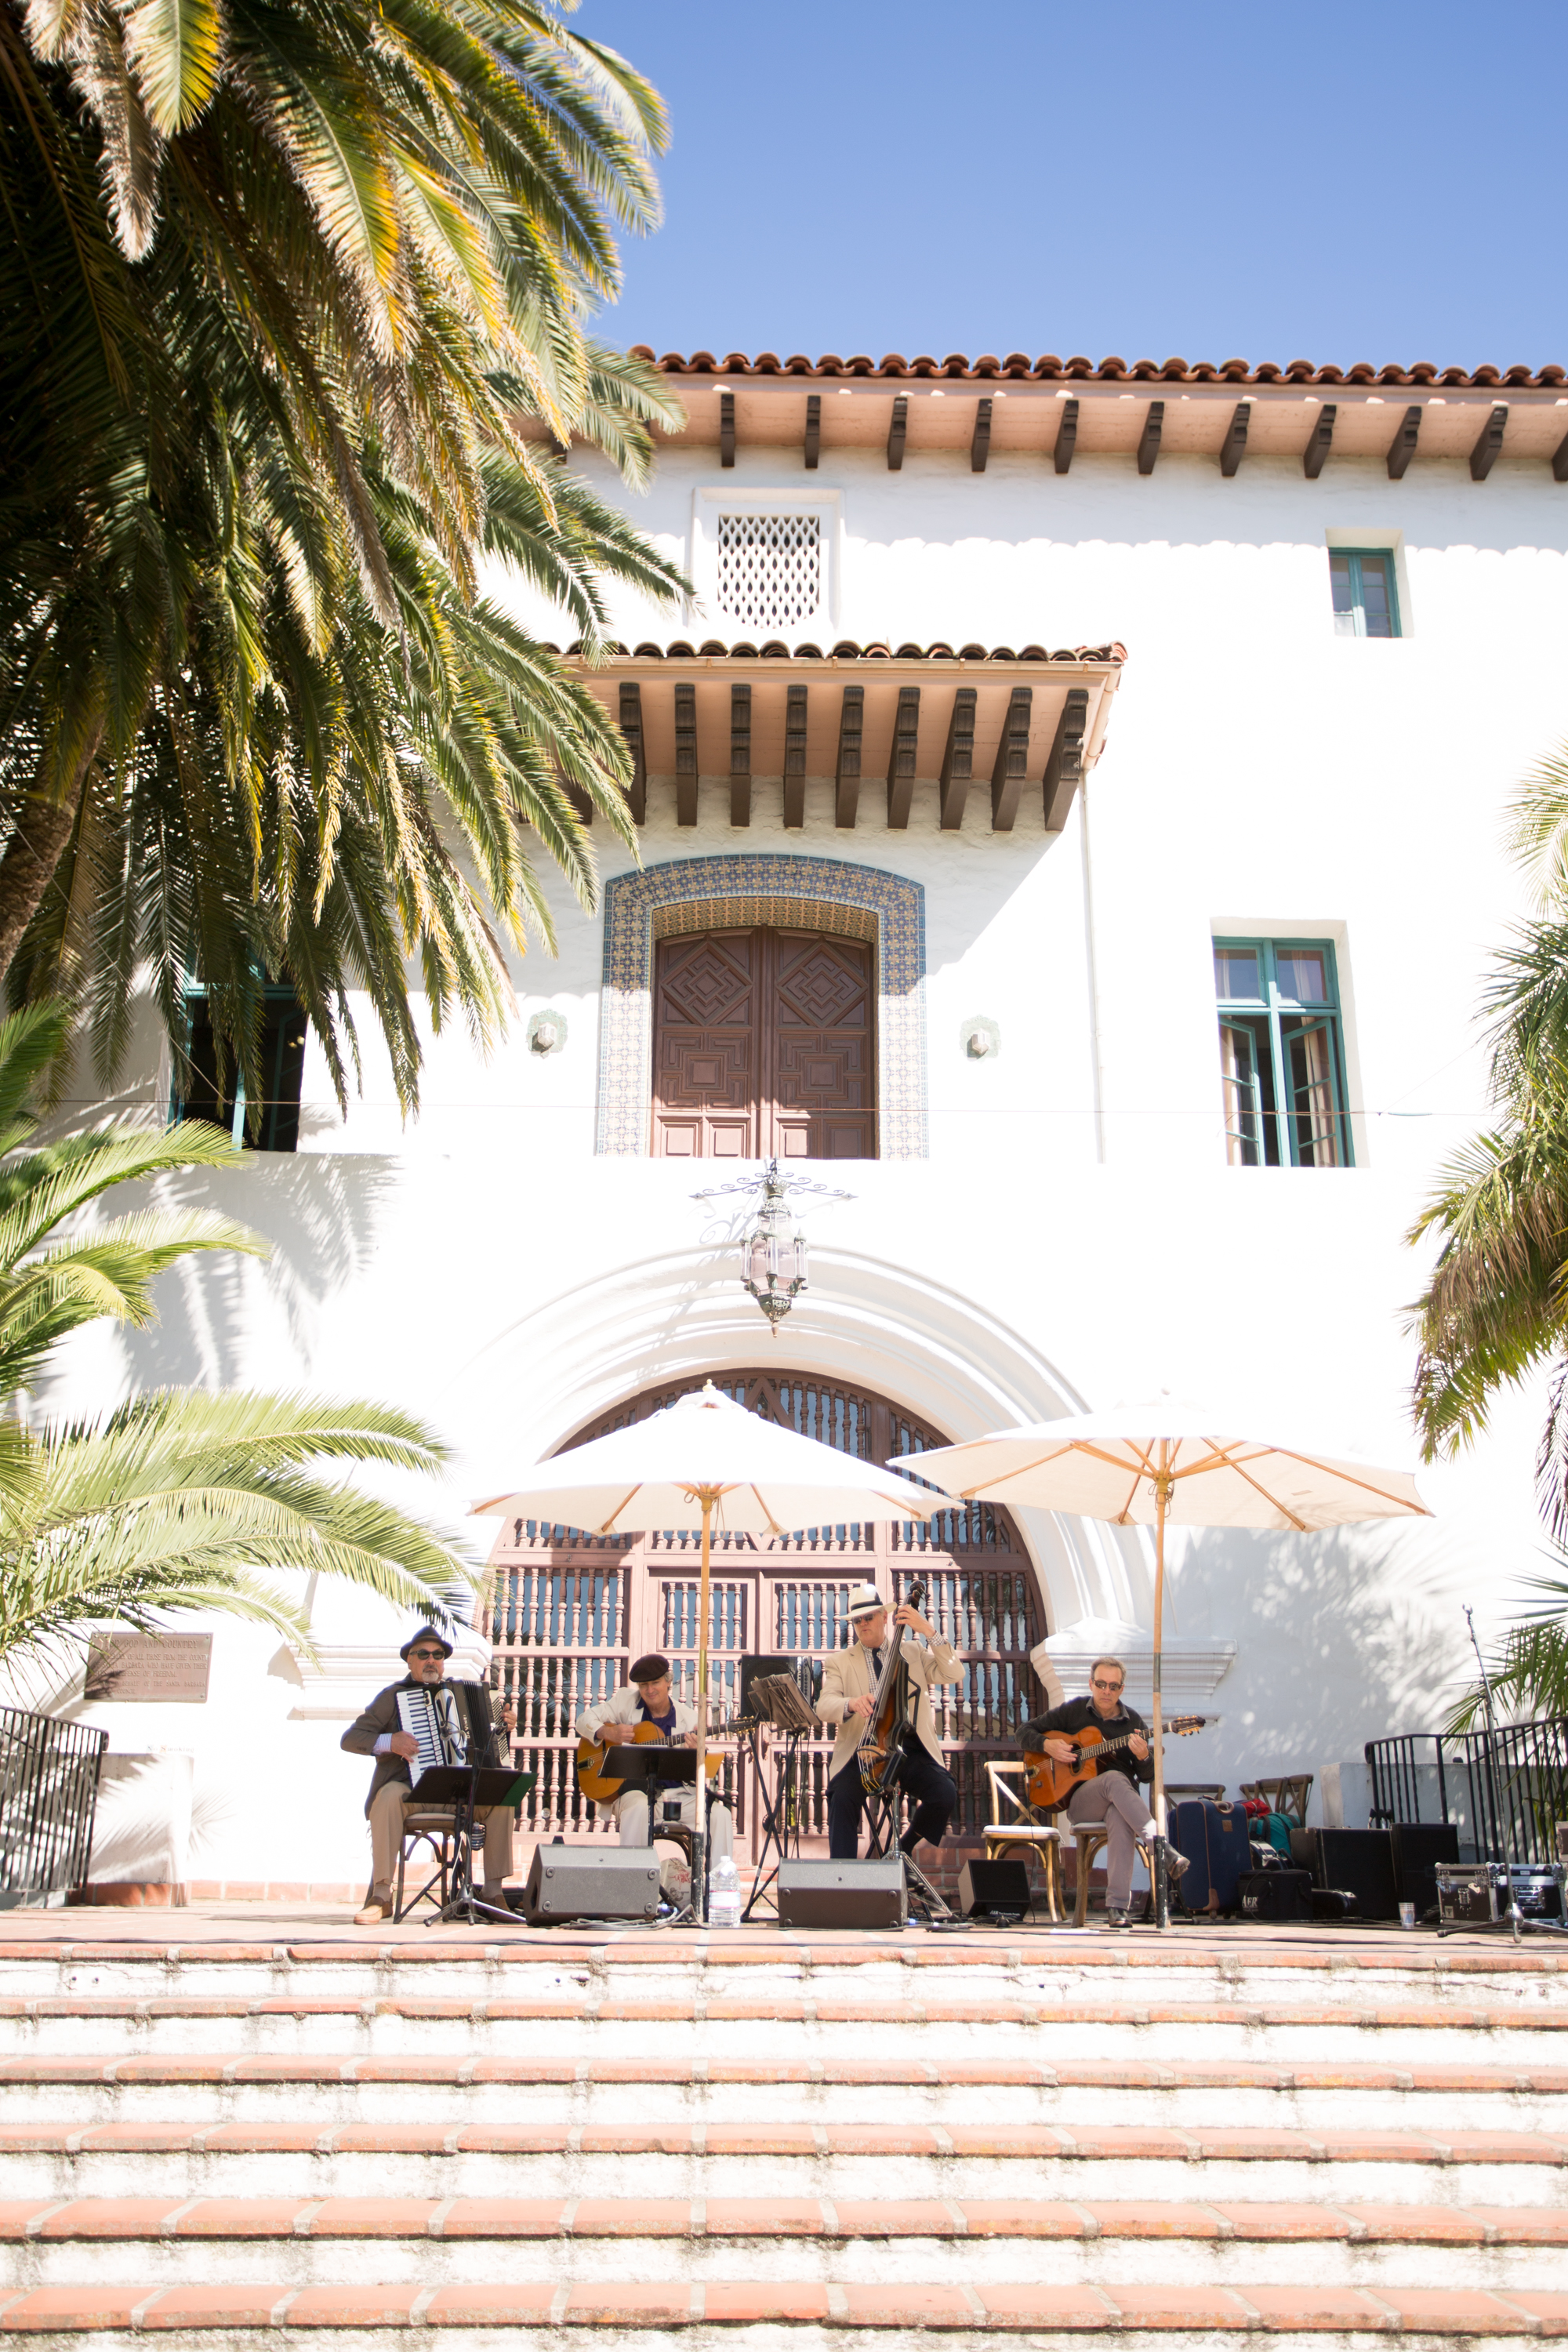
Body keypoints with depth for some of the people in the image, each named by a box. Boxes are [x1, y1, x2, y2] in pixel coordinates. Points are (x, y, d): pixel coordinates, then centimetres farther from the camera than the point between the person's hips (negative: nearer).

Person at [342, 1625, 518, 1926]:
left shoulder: (459, 1691, 17)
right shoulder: (392, 1696, 5)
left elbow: (482, 1738, 27)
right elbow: (349, 1739, -1)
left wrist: (505, 1724, 7)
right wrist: (389, 1742, -17)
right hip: (411, 1791, -3)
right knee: (390, 1796, -36)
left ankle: (493, 1891, -14)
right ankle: (381, 1896, -27)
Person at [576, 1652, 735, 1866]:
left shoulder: (689, 1717, 6)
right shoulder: (626, 1700, 8)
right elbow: (584, 1720, 8)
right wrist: (608, 1732, -14)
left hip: (677, 1794, 2)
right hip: (636, 1790, -1)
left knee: (720, 1815, -22)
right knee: (639, 1808, -37)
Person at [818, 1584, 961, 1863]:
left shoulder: (913, 1652, 16)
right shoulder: (839, 1662, 13)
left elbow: (954, 1674, 1)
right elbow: (824, 1706, -3)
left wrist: (927, 1631, -9)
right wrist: (851, 1703, -27)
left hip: (910, 1749, 1)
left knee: (945, 1794, -25)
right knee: (842, 1797, -32)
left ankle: (905, 1847, 2)